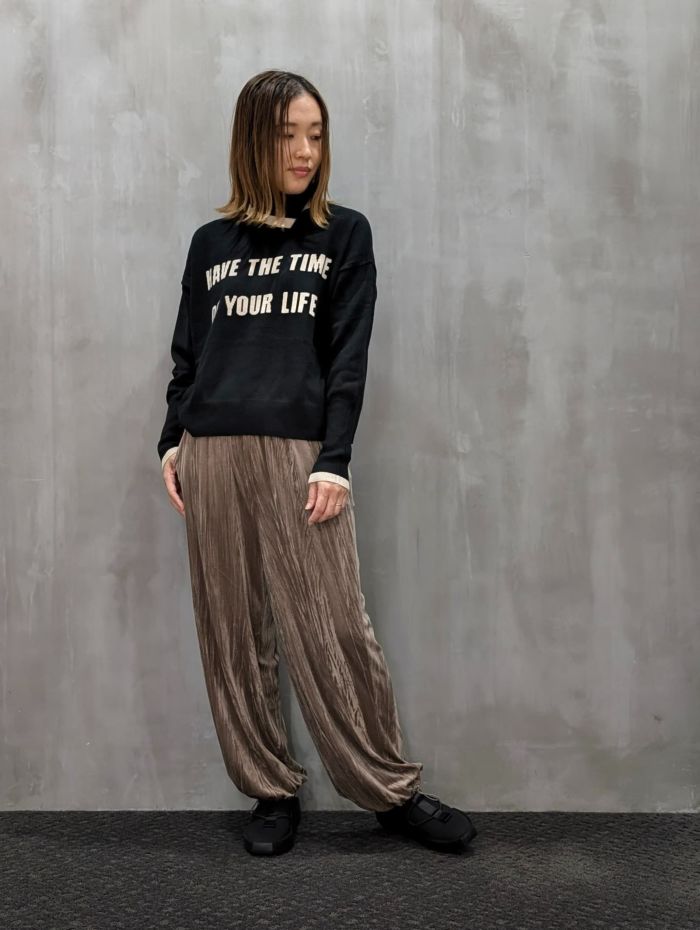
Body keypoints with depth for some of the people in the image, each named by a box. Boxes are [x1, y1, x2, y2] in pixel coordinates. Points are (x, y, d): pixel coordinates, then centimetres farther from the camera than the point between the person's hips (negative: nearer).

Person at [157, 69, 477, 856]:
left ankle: (392, 791, 12)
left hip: (299, 451, -3)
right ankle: (270, 792, 19)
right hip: (211, 452, 3)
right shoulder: (212, 243, 15)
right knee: (233, 635, 5)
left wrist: (334, 459, -9)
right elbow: (187, 352, 17)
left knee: (333, 631, -4)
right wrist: (171, 441, 5)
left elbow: (349, 354, 0)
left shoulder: (344, 234, 8)